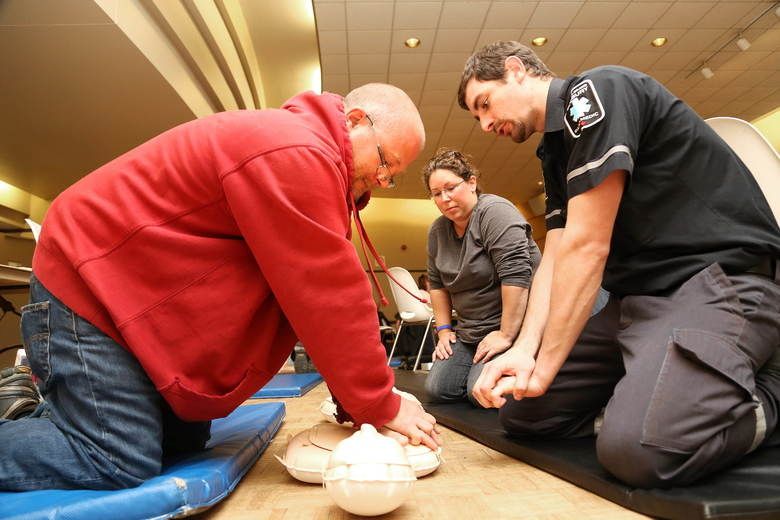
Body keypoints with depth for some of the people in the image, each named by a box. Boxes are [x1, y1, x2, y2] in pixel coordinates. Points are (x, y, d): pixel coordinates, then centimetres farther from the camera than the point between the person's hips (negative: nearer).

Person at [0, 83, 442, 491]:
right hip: (86, 289, -10)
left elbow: (323, 295, 4)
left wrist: (355, 397, 2)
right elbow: (329, 300, -27)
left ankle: (53, 412, 29)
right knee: (122, 465, -12)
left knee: (186, 441, 12)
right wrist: (382, 407, -15)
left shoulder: (307, 158, 9)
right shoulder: (297, 154, -25)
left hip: (146, 300, 10)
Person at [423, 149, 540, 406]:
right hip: (470, 330, 7)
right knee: (437, 389, -4)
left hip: (515, 323, -7)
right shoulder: (437, 230, 6)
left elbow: (516, 274, -25)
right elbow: (437, 283, 11)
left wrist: (506, 334, -24)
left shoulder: (494, 211, -17)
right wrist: (444, 329, 4)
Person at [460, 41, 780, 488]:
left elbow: (587, 246, -19)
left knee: (637, 446, -30)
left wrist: (546, 366, -15)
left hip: (722, 277, -8)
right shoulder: (555, 154, 16)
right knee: (520, 409, 3)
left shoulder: (597, 91, -11)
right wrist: (525, 348, -11)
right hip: (638, 297, 8)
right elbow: (556, 258, 5)